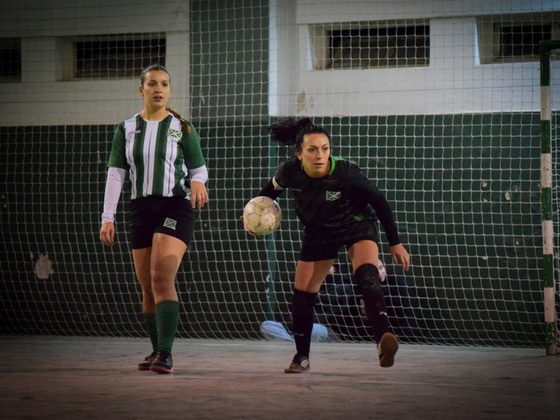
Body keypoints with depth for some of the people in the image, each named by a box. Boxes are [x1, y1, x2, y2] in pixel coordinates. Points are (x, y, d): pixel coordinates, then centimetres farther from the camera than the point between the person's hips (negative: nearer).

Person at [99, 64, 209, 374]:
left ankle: (165, 354, -24)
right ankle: (157, 350, 20)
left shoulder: (182, 128, 4)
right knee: (147, 287, 6)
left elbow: (199, 168, 10)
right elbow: (115, 174, 7)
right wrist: (107, 218, 0)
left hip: (176, 207, -4)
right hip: (141, 209, 4)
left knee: (162, 278, -20)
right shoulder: (127, 128, 10)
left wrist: (197, 181, -14)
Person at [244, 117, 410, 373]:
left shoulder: (346, 172, -31)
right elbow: (271, 190, 4)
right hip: (319, 232, 4)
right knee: (302, 294, 2)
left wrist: (395, 244, -14)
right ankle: (302, 358, 23)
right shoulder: (290, 172, -22)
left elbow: (379, 202, -17)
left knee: (366, 276, -31)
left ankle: (383, 339, -45)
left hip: (357, 226, -4)